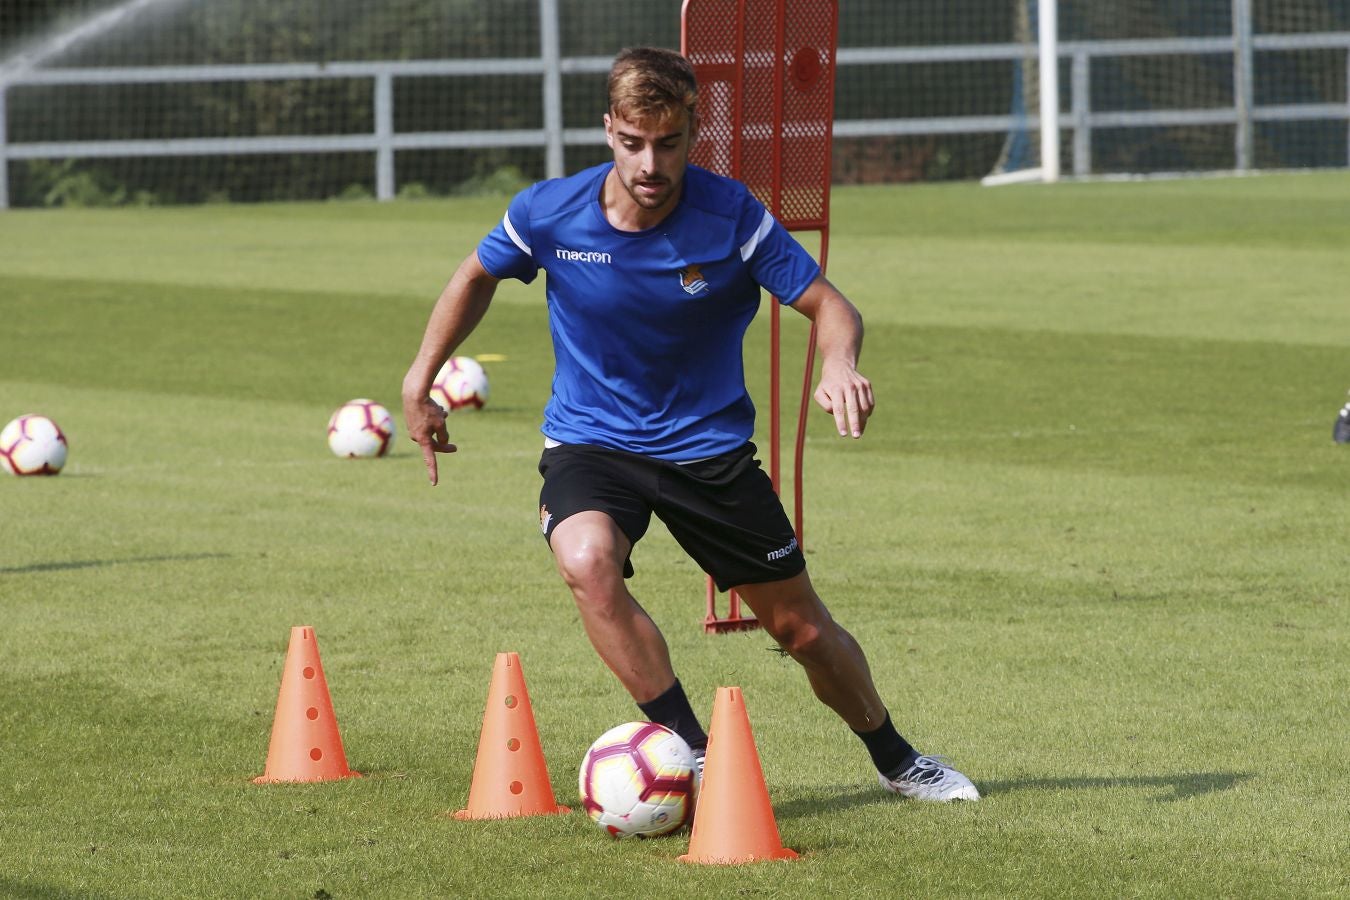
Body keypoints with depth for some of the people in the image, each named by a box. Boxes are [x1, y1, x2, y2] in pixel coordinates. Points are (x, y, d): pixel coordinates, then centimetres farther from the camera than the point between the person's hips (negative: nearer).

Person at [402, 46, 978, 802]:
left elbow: (828, 305, -11)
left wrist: (840, 366, -33)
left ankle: (894, 759, 37)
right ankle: (694, 753, -21)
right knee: (588, 561, -34)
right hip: (590, 442, 0)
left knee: (803, 629, 8)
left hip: (710, 446, 0)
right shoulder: (549, 214, -15)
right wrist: (419, 382, 7)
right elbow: (477, 277, 7)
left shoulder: (733, 217, -18)